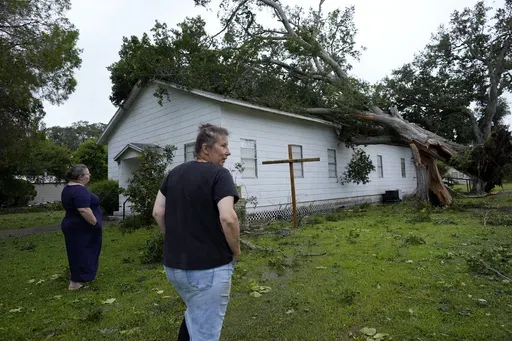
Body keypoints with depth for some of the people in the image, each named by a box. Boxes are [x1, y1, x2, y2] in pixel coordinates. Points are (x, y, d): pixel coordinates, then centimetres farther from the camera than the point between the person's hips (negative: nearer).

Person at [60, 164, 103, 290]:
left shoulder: (68, 188, 11)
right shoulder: (80, 190, -22)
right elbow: (84, 210, -28)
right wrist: (96, 224, -20)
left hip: (72, 225, 10)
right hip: (81, 228, -10)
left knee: (78, 253, 19)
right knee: (82, 254, -1)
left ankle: (76, 280, 30)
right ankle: (75, 283, 6)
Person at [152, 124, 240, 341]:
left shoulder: (174, 173, 7)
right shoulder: (219, 174, -14)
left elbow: (158, 212, 9)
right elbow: (228, 218, -26)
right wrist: (236, 251, -10)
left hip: (173, 265, 7)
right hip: (209, 267, -7)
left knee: (194, 313, 32)